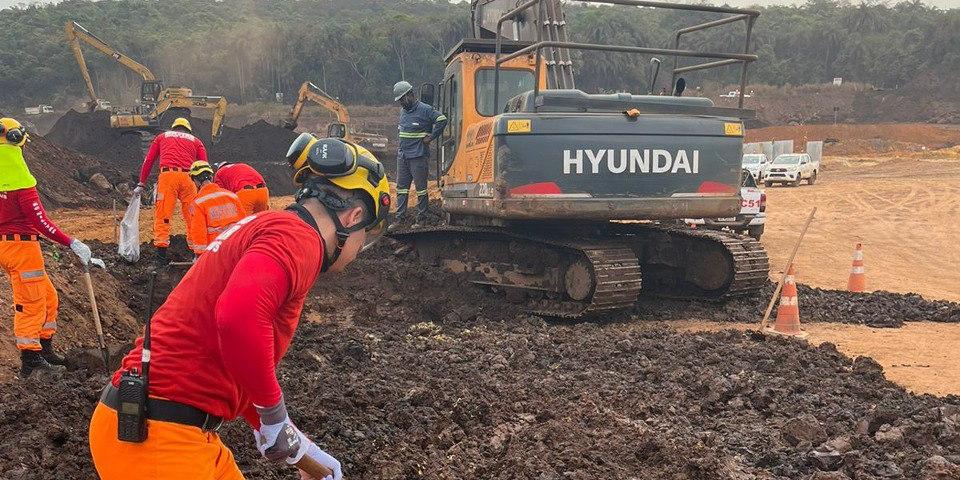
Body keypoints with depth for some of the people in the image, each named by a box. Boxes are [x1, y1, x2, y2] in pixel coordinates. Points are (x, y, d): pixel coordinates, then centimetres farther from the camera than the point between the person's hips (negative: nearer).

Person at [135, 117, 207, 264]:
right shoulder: (196, 141, 25)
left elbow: (148, 161, 23)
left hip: (167, 175, 0)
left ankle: (161, 250, -9)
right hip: (188, 177, 0)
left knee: (163, 214, -1)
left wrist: (141, 184, 26)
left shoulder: (162, 137, 27)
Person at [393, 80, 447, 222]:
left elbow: (442, 120, -17)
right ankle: (399, 217, 11)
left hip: (418, 156, -8)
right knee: (401, 187, 7)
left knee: (421, 187, -1)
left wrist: (430, 137, -14)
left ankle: (421, 217, 6)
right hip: (402, 156, 8)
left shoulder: (425, 110, -9)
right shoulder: (403, 111, 15)